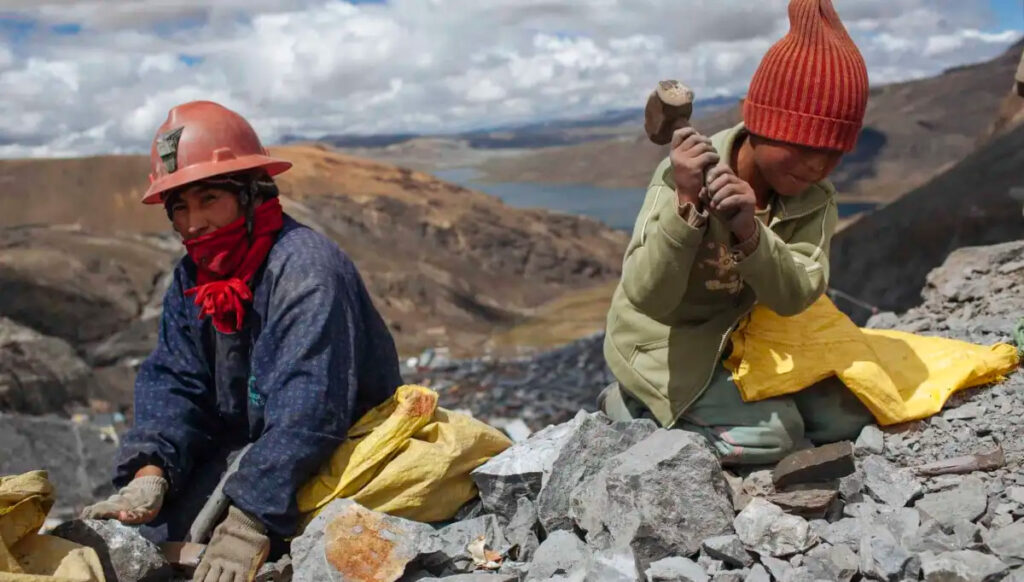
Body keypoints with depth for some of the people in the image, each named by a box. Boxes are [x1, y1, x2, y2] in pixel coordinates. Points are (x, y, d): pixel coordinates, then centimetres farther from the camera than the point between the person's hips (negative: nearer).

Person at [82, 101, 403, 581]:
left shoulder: (306, 270, -25)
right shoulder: (191, 279, 2)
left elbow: (308, 411, -33)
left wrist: (249, 522, -38)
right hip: (251, 446, 8)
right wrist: (149, 470, -24)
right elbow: (172, 384, -5)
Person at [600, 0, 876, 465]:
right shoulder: (684, 175, -26)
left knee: (848, 413, 1)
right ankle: (634, 406, 1)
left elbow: (794, 295, -24)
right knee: (777, 435, -19)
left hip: (742, 340, 7)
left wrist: (749, 230, -43)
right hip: (664, 346, -6)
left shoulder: (814, 198, -9)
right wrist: (686, 201, -47)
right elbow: (648, 297, -33)